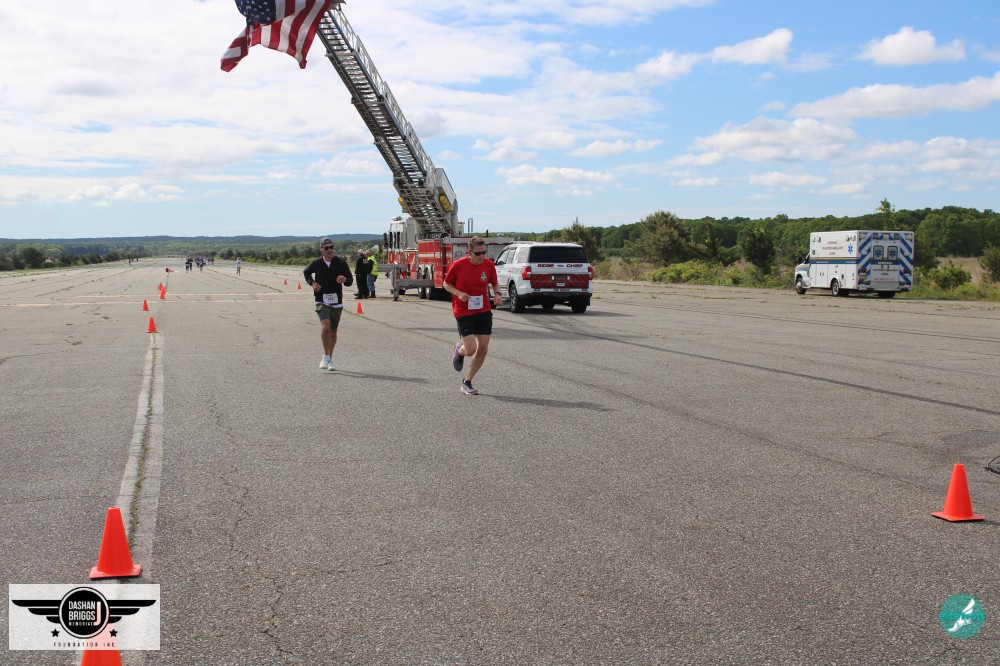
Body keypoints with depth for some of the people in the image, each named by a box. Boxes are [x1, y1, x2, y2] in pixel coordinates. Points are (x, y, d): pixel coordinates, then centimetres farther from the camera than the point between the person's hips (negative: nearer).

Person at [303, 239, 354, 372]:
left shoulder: (341, 263, -2)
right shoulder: (316, 264, -1)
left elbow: (350, 281, 2)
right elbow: (306, 272, 20)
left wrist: (344, 280, -21)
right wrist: (312, 282, 0)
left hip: (337, 302, 2)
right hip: (322, 301, -2)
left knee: (333, 331, 10)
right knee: (325, 327, -23)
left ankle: (330, 360, 26)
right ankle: (326, 356, -9)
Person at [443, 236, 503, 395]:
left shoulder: (489, 265, -4)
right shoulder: (458, 265, -13)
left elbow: (494, 283, 13)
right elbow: (446, 284, 0)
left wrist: (497, 294, -8)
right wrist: (459, 293, -18)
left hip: (484, 311, 4)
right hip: (463, 312, -4)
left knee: (483, 349, 1)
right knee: (471, 350, -14)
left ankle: (467, 383, 18)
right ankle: (459, 350, 25)